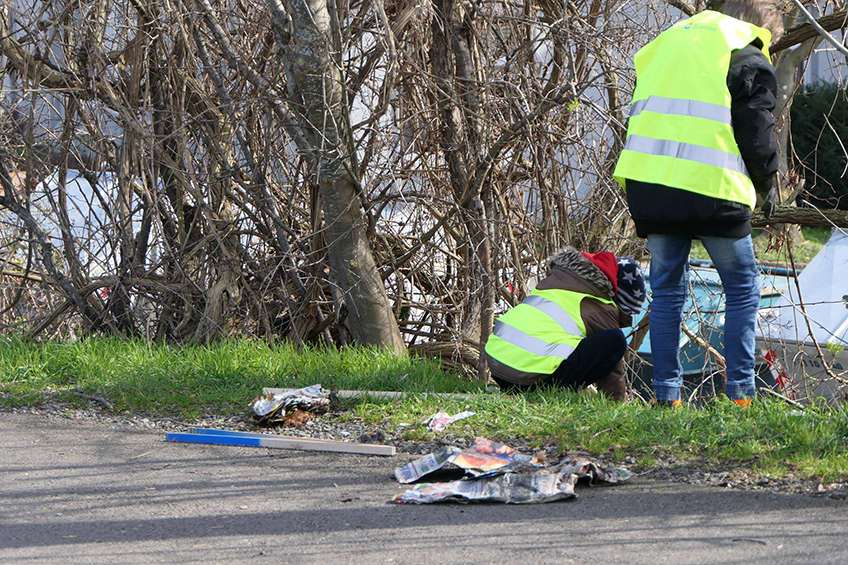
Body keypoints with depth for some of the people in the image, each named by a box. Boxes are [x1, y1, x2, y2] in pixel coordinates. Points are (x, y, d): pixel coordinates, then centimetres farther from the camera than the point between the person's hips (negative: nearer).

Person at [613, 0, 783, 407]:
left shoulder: (668, 41, 21)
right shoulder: (749, 59, 2)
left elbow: (640, 114, 22)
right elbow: (757, 129, -2)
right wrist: (766, 182, 14)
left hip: (647, 183, 5)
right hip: (712, 189, -5)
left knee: (666, 289, 13)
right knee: (742, 289, 8)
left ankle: (665, 392, 8)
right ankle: (740, 392, 1)